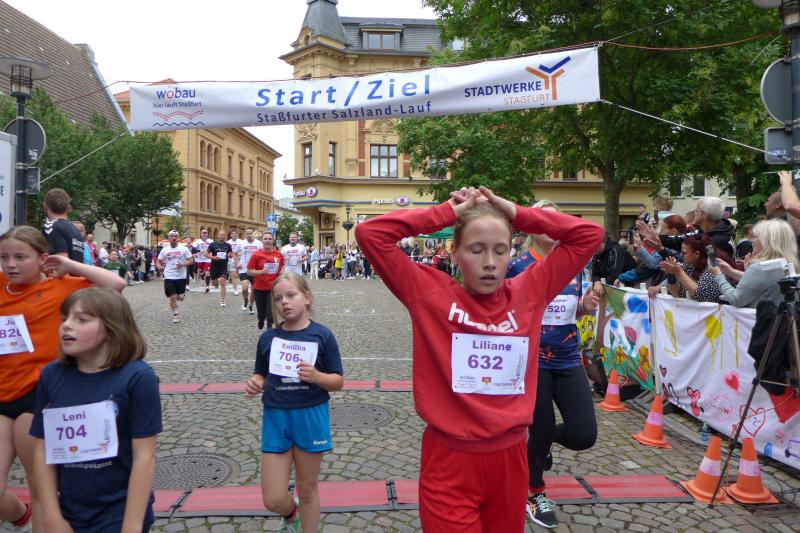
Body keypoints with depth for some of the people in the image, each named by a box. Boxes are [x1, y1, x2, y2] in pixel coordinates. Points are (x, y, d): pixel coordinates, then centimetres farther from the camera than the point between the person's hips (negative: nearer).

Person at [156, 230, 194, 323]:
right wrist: (159, 267, -14)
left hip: (181, 277, 0)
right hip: (169, 277, 0)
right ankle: (175, 315, 11)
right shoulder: (164, 250, 3)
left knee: (180, 297, 7)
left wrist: (183, 264, -21)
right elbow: (158, 261, 9)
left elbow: (191, 260, -3)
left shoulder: (184, 249, -2)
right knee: (172, 297, -4)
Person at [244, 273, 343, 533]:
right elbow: (261, 376, 11)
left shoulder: (322, 336, -7)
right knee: (273, 499, 5)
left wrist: (317, 377, -23)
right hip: (275, 417, 2)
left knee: (307, 489, 13)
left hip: (311, 417, -2)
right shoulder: (268, 337, 1)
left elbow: (338, 382, -4)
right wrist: (254, 384, -11)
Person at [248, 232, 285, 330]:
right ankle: (261, 320, 51)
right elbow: (249, 271, -9)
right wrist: (261, 271, -23)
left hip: (273, 287, 0)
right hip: (259, 288, 0)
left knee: (271, 313, -9)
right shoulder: (256, 254, -10)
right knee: (261, 313, 15)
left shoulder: (279, 255, -2)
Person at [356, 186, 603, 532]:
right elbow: (369, 233, -13)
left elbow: (589, 235, 4)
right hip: (449, 460, -4)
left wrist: (515, 213, -2)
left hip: (510, 458, 4)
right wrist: (448, 212, -9)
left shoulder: (528, 293, 0)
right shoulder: (432, 293, -8)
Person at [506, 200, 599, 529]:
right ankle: (535, 494, 35)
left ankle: (545, 439, 35)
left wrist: (587, 306, -4)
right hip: (532, 360, -4)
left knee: (584, 435, 0)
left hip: (568, 360, 4)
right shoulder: (518, 265, -8)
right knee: (540, 432, 7)